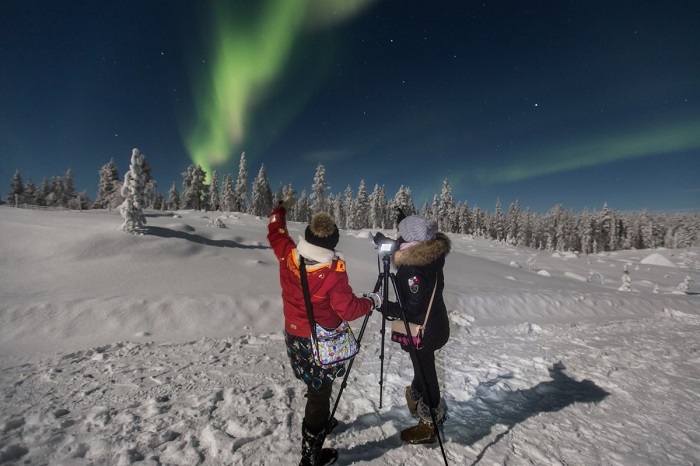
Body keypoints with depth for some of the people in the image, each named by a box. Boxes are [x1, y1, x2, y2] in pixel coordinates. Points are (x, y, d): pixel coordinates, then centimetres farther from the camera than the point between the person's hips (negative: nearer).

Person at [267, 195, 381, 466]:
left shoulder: (288, 256, -11)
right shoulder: (333, 273, -27)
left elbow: (276, 233, 8)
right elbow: (348, 310, -23)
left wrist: (281, 208, 23)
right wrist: (371, 302, -5)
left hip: (294, 336, 7)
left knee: (315, 386, 28)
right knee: (320, 393, 11)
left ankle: (322, 423, 52)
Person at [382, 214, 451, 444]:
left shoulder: (413, 269, -29)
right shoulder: (432, 255, -2)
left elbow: (412, 308, -26)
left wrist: (383, 306, -22)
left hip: (421, 331, -9)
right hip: (433, 324, 9)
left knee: (425, 374, 9)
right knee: (422, 368, 27)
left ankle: (430, 425, 29)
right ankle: (416, 400, 51)